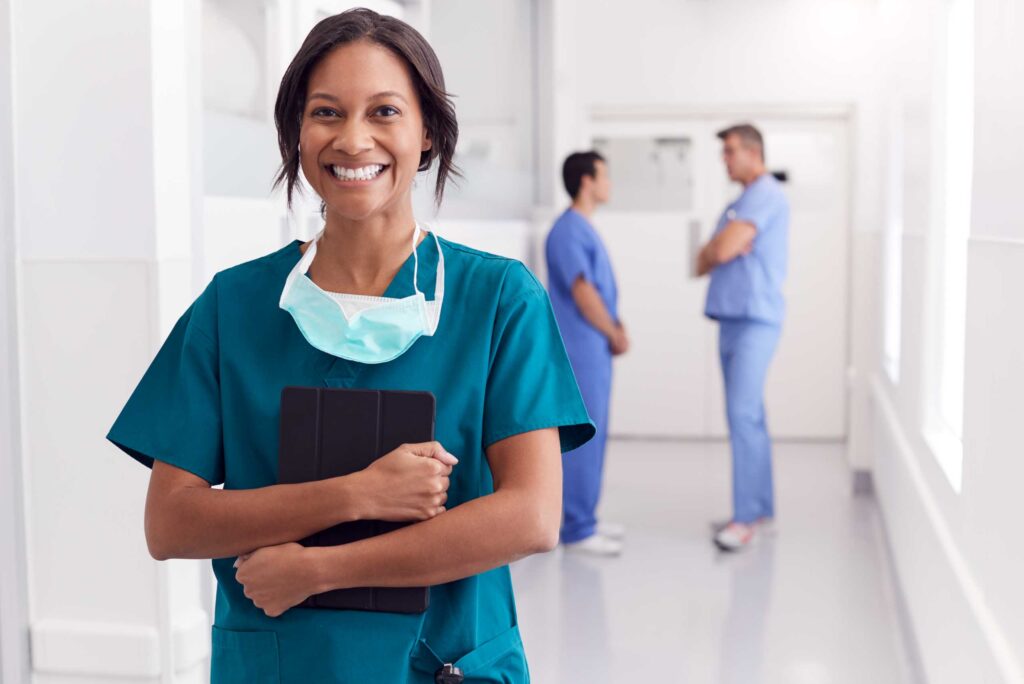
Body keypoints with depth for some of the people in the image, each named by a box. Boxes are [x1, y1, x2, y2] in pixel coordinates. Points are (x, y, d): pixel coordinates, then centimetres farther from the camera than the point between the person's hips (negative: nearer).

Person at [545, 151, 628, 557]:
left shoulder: (585, 230, 16)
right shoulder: (567, 231, -15)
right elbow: (583, 294, -19)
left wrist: (617, 329, 5)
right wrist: (615, 336, -9)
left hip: (596, 349, 10)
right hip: (581, 350, -10)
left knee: (593, 435, 14)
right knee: (582, 437, -7)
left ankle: (585, 519, 22)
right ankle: (577, 530, -1)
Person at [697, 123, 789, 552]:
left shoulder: (765, 194, -9)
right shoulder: (738, 205, 21)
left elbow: (722, 250, -18)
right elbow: (704, 263, 17)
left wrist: (715, 250, 4)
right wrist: (717, 252, -4)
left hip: (754, 320, -10)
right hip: (732, 320, 10)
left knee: (743, 414, -14)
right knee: (747, 416, 11)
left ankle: (747, 516, -14)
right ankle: (760, 506, 17)